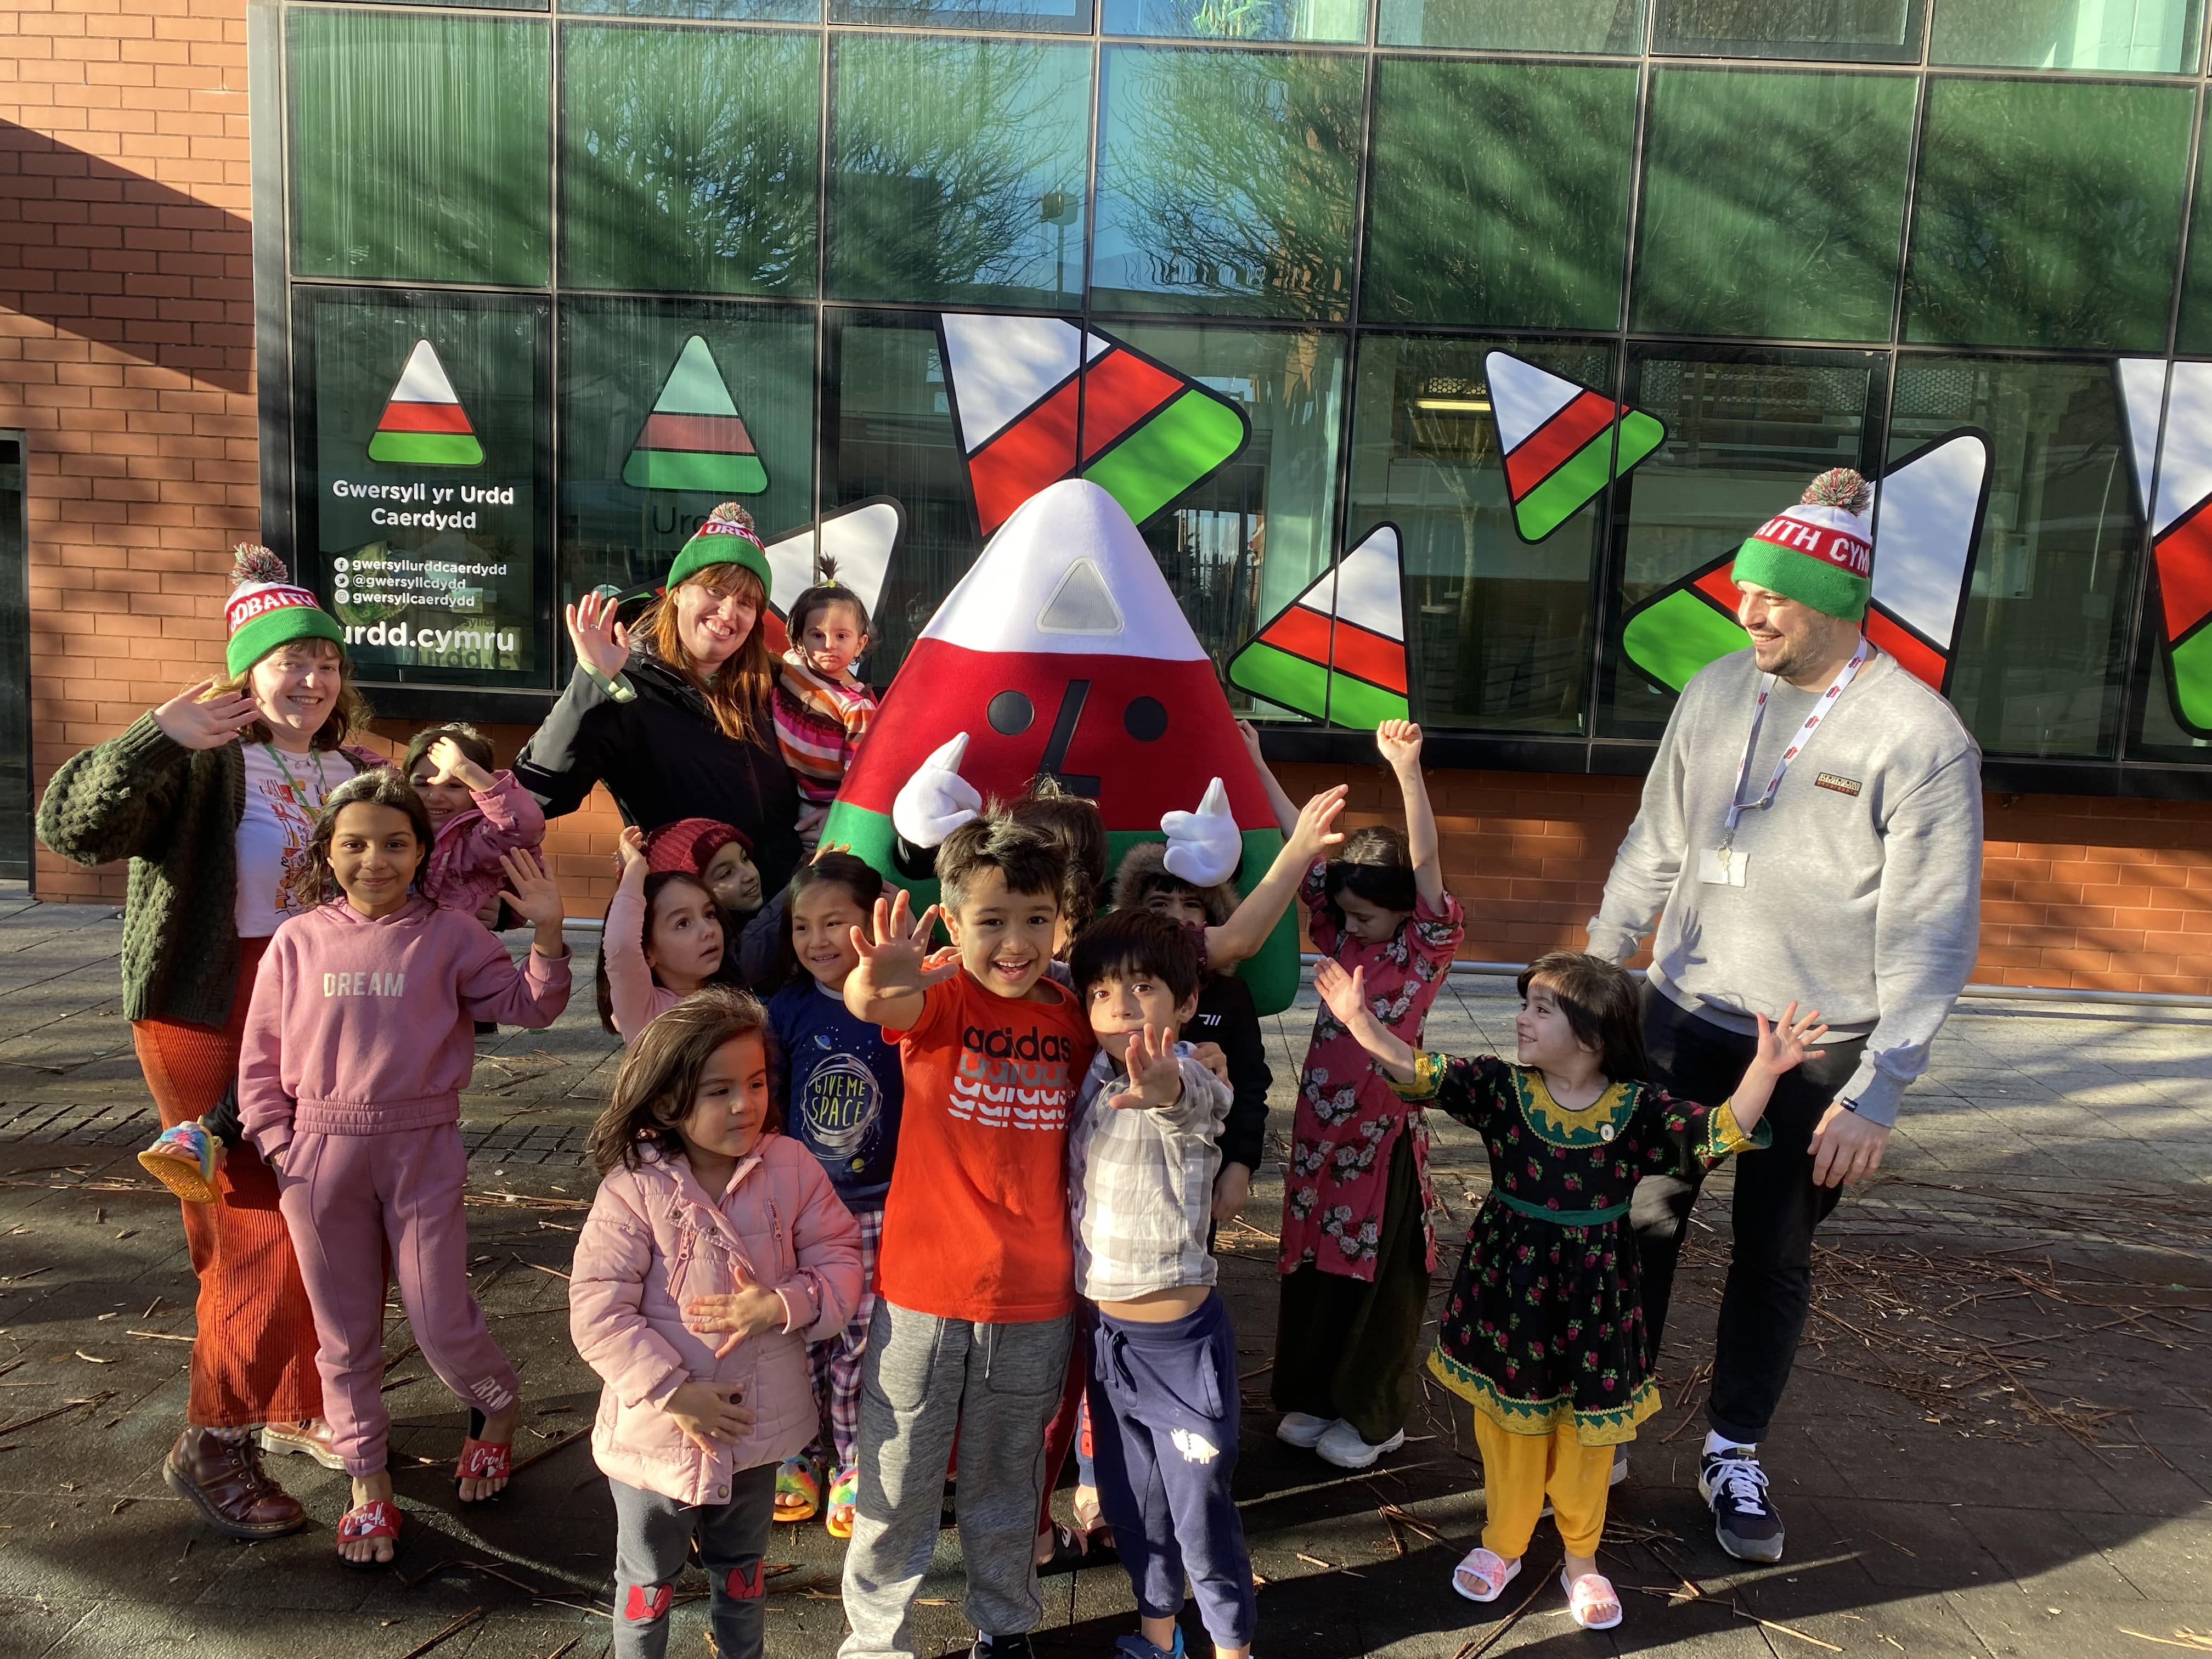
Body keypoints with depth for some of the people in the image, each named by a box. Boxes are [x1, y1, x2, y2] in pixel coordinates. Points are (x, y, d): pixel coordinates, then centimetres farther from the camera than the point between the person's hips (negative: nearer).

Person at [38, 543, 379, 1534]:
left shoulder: (356, 774, 11)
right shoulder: (200, 763, -9)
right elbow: (71, 827, -23)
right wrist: (159, 737, -34)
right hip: (212, 1019, -6)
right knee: (262, 1228, -5)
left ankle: (294, 1407, 33)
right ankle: (212, 1445, 13)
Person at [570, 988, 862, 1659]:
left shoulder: (790, 1167, -12)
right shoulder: (633, 1188, -20)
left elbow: (839, 1259, -7)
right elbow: (597, 1310, -20)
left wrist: (784, 1305, -26)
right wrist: (673, 1393, -22)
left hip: (758, 1427, 3)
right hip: (658, 1433, -2)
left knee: (741, 1570, 27)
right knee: (648, 1579, 23)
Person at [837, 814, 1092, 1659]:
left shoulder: (1071, 1016, -3)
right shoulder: (943, 996, -14)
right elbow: (880, 1002, -39)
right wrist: (877, 984, -60)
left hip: (1034, 1300, 3)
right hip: (923, 1288, -2)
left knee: (1008, 1479, 21)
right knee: (898, 1481, 12)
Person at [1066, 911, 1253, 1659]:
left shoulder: (1191, 1085, -23)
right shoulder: (1094, 1078, -2)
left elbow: (1184, 1091, -45)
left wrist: (1162, 1085, -71)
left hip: (1182, 1343, -6)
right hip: (1108, 1333, 6)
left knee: (1201, 1515, 9)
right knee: (1130, 1506, 22)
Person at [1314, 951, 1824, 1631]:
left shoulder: (1636, 1109, -14)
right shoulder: (1502, 1087, -11)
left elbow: (1719, 1134, -23)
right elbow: (1424, 1075, -20)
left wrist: (1763, 1071, -38)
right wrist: (1362, 1023, -34)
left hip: (1592, 1296, -1)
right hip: (1508, 1286, 1)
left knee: (1586, 1433, 16)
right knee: (1509, 1423, 17)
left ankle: (1582, 1560, 39)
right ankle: (1502, 1545, 39)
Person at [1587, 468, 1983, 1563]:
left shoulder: (1919, 739, -15)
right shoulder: (1716, 692, -1)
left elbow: (1930, 936, -13)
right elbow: (1654, 849, 8)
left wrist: (1876, 1095, -14)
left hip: (1817, 1051, -3)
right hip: (1683, 1019, 3)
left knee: (1774, 1258, 12)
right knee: (1644, 1224, 9)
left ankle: (1734, 1455, 32)